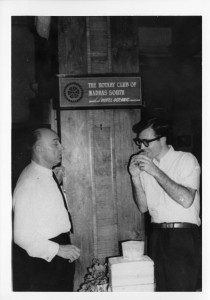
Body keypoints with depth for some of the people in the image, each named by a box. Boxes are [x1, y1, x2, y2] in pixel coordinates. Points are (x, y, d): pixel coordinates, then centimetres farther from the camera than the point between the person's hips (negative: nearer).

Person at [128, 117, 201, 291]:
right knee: (159, 287, 12)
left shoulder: (186, 160, -5)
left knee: (181, 289, -2)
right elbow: (143, 207, 7)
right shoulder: (145, 165, 9)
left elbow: (186, 200, -19)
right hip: (157, 236, 5)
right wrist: (135, 177, -6)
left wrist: (156, 172, -18)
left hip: (184, 236, -5)